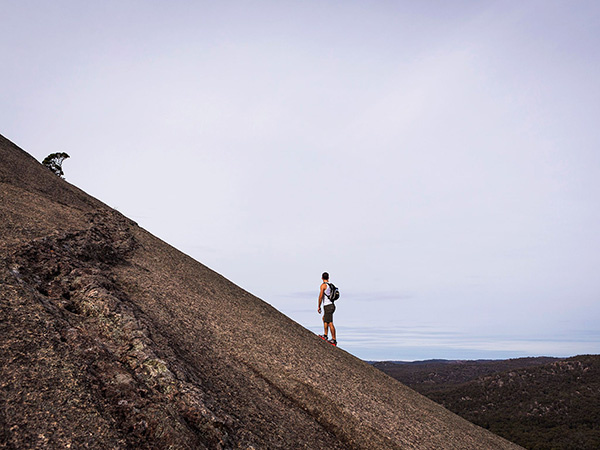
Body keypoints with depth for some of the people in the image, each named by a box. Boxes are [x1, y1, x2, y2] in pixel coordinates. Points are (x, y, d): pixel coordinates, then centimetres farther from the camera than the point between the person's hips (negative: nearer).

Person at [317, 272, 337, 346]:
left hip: (328, 306, -9)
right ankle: (325, 335, 24)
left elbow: (320, 297, -15)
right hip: (331, 305, 9)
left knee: (330, 323, -7)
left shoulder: (323, 285, -10)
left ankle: (334, 340, -5)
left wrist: (319, 307, -9)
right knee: (324, 319, 23)